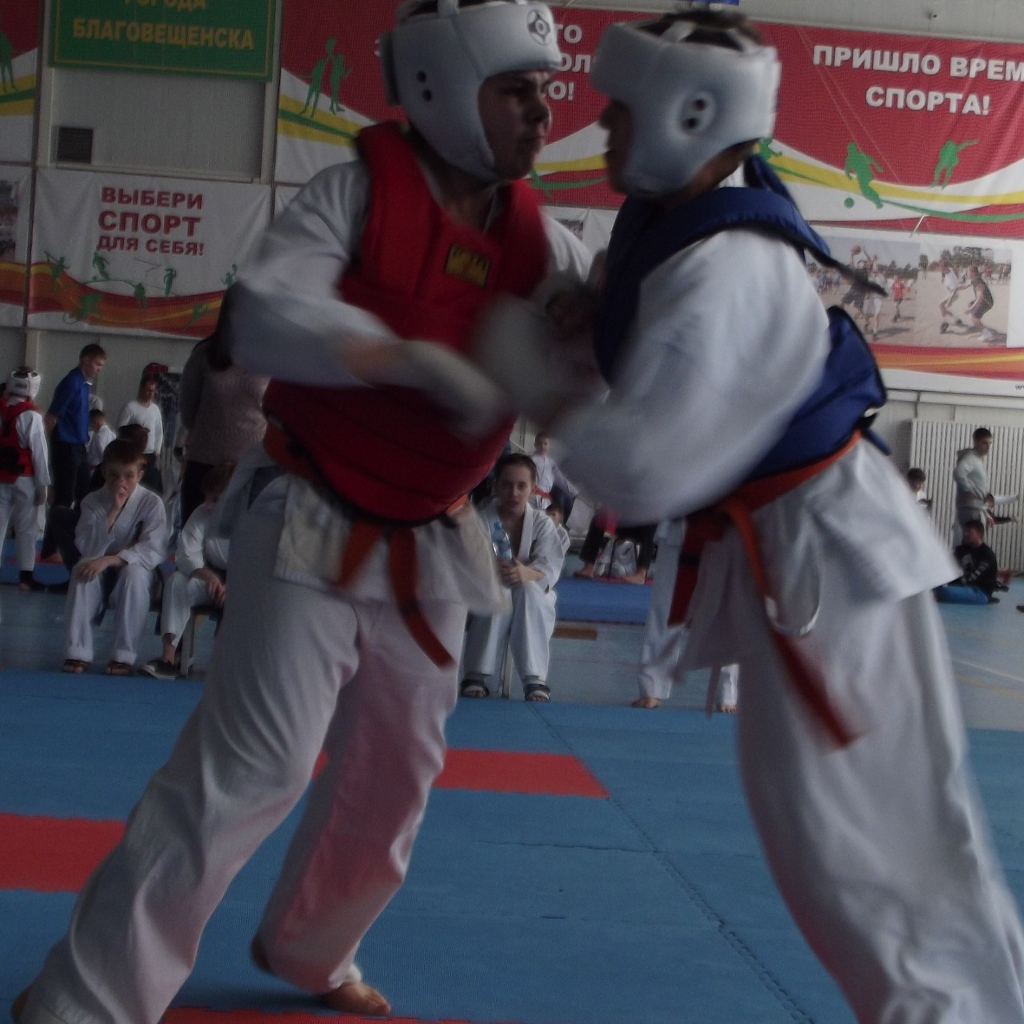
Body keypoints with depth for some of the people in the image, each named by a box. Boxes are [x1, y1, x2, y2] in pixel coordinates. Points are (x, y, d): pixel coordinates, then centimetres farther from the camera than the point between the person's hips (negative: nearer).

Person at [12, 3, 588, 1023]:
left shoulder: (537, 240, 0)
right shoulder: (361, 191, -15)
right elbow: (263, 319, -28)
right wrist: (418, 360, -39)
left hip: (424, 546, 6)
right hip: (312, 526, -6)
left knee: (396, 770, 15)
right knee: (251, 766, -12)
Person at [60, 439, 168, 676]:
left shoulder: (151, 503, -10)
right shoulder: (93, 502, -5)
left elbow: (154, 551, -20)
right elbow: (88, 549, -16)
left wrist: (110, 560, -31)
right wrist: (113, 510, -26)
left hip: (136, 571, -2)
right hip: (101, 575, 2)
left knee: (133, 574, -36)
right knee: (83, 571, -31)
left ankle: (124, 656, -27)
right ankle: (78, 652, -26)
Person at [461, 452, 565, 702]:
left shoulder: (542, 523, -6)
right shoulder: (480, 519, -10)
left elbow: (551, 569, -19)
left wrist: (527, 574, -43)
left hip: (532, 601, 1)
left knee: (528, 590, -34)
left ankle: (535, 680, -34)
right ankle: (475, 676, -29)